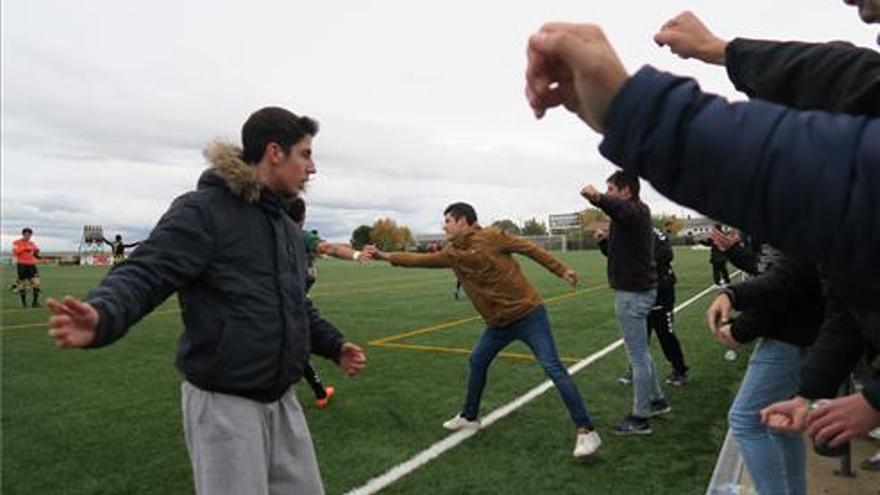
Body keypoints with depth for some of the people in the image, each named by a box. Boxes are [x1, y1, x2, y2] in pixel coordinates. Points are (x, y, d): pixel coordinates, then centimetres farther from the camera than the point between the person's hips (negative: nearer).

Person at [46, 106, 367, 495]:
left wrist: (335, 346, 12)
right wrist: (102, 315, -43)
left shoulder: (288, 228, 13)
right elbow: (144, 274, -23)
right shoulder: (202, 210, -13)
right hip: (224, 404, -8)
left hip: (279, 401, 8)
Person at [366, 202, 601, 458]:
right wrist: (386, 256, 13)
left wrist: (561, 270, -6)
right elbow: (422, 259, 16)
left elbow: (529, 248, -7)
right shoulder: (452, 254, 6)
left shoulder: (491, 237, -13)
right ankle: (469, 416, 35)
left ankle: (586, 431, -6)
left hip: (528, 313, -7)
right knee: (477, 361, 15)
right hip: (499, 321, 7)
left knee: (553, 368, -11)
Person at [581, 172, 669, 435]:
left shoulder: (635, 211, -16)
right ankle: (656, 400, 33)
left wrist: (598, 197, -61)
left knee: (638, 356, -2)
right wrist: (605, 239, 8)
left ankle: (640, 417, 6)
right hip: (641, 289, 10)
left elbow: (619, 208, -42)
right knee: (641, 352, 21)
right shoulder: (637, 213, 16)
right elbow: (615, 251, 25)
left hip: (633, 293, -10)